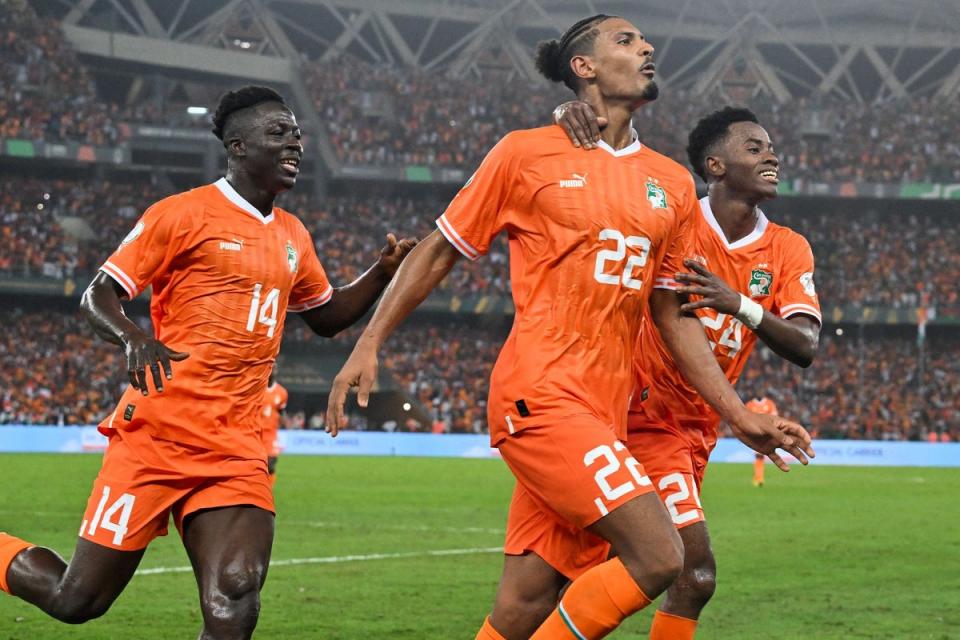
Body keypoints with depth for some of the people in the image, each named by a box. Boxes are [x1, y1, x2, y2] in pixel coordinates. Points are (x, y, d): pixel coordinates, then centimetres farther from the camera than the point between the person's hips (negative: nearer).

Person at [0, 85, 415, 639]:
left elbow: (327, 317, 32)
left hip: (237, 450, 5)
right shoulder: (185, 214, -3)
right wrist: (133, 339, -24)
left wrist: (385, 270, 15)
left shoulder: (293, 237, 17)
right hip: (158, 435, -5)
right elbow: (98, 295, -3)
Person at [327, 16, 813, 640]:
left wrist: (740, 416, 13)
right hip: (540, 395, -6)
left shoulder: (673, 184, 16)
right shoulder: (526, 154, 2)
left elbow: (673, 314, 19)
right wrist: (368, 347, 3)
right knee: (658, 556, -19)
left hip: (606, 412, 6)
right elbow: (440, 250, 8)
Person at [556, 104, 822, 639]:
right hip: (644, 416, -5)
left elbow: (805, 347, -13)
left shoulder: (789, 251, 1)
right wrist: (572, 113, -31)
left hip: (693, 430, 5)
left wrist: (740, 304, -30)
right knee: (696, 576, -14)